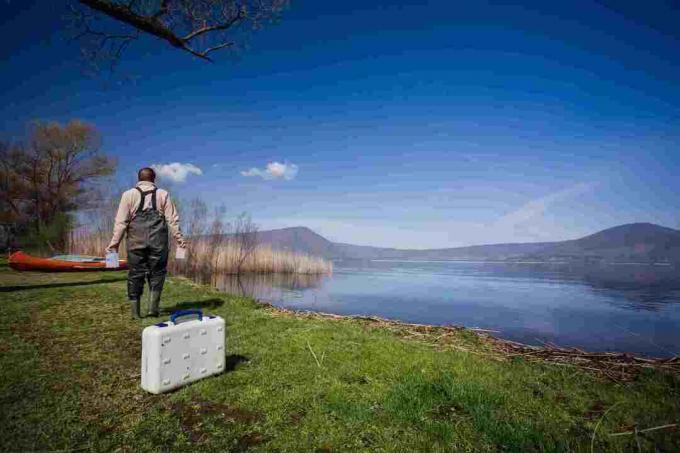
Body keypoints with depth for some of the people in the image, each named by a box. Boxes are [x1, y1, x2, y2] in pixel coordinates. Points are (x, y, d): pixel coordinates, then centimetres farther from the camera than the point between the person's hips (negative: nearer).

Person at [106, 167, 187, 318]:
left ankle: (135, 312, 11)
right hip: (158, 241, 0)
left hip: (136, 241, 1)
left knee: (135, 274, 8)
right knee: (157, 273, 9)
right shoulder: (163, 194, 7)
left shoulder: (129, 194, 7)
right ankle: (153, 307, 4)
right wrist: (179, 238, 9)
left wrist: (114, 243, 5)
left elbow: (121, 222, 1)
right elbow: (172, 219, 3)